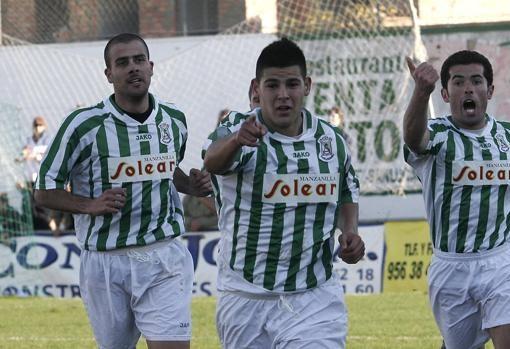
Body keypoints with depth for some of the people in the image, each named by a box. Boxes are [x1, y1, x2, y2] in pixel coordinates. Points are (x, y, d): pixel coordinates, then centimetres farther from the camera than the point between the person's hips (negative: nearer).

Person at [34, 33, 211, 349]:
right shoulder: (84, 124, -7)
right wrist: (91, 205, -17)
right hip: (106, 262, -2)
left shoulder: (174, 120, 7)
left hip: (165, 259, 2)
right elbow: (45, 190, -1)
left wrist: (192, 185, 5)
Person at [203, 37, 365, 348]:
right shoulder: (238, 129, -10)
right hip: (246, 301, -1)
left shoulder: (332, 140, 3)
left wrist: (350, 230, 1)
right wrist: (235, 141, -57)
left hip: (314, 300, 1)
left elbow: (348, 191, 22)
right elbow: (213, 161, -34)